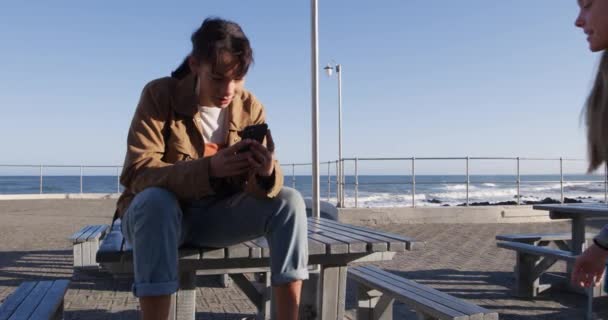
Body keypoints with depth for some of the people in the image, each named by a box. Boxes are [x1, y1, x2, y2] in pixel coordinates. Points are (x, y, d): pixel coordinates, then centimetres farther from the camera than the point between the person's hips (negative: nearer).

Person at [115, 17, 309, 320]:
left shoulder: (250, 108, -6)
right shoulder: (159, 95, -15)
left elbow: (263, 185, -10)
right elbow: (137, 173, -25)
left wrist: (267, 173, -36)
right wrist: (209, 168, -40)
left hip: (218, 215, 3)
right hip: (158, 213, -3)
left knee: (288, 200, -19)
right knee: (155, 201, -37)